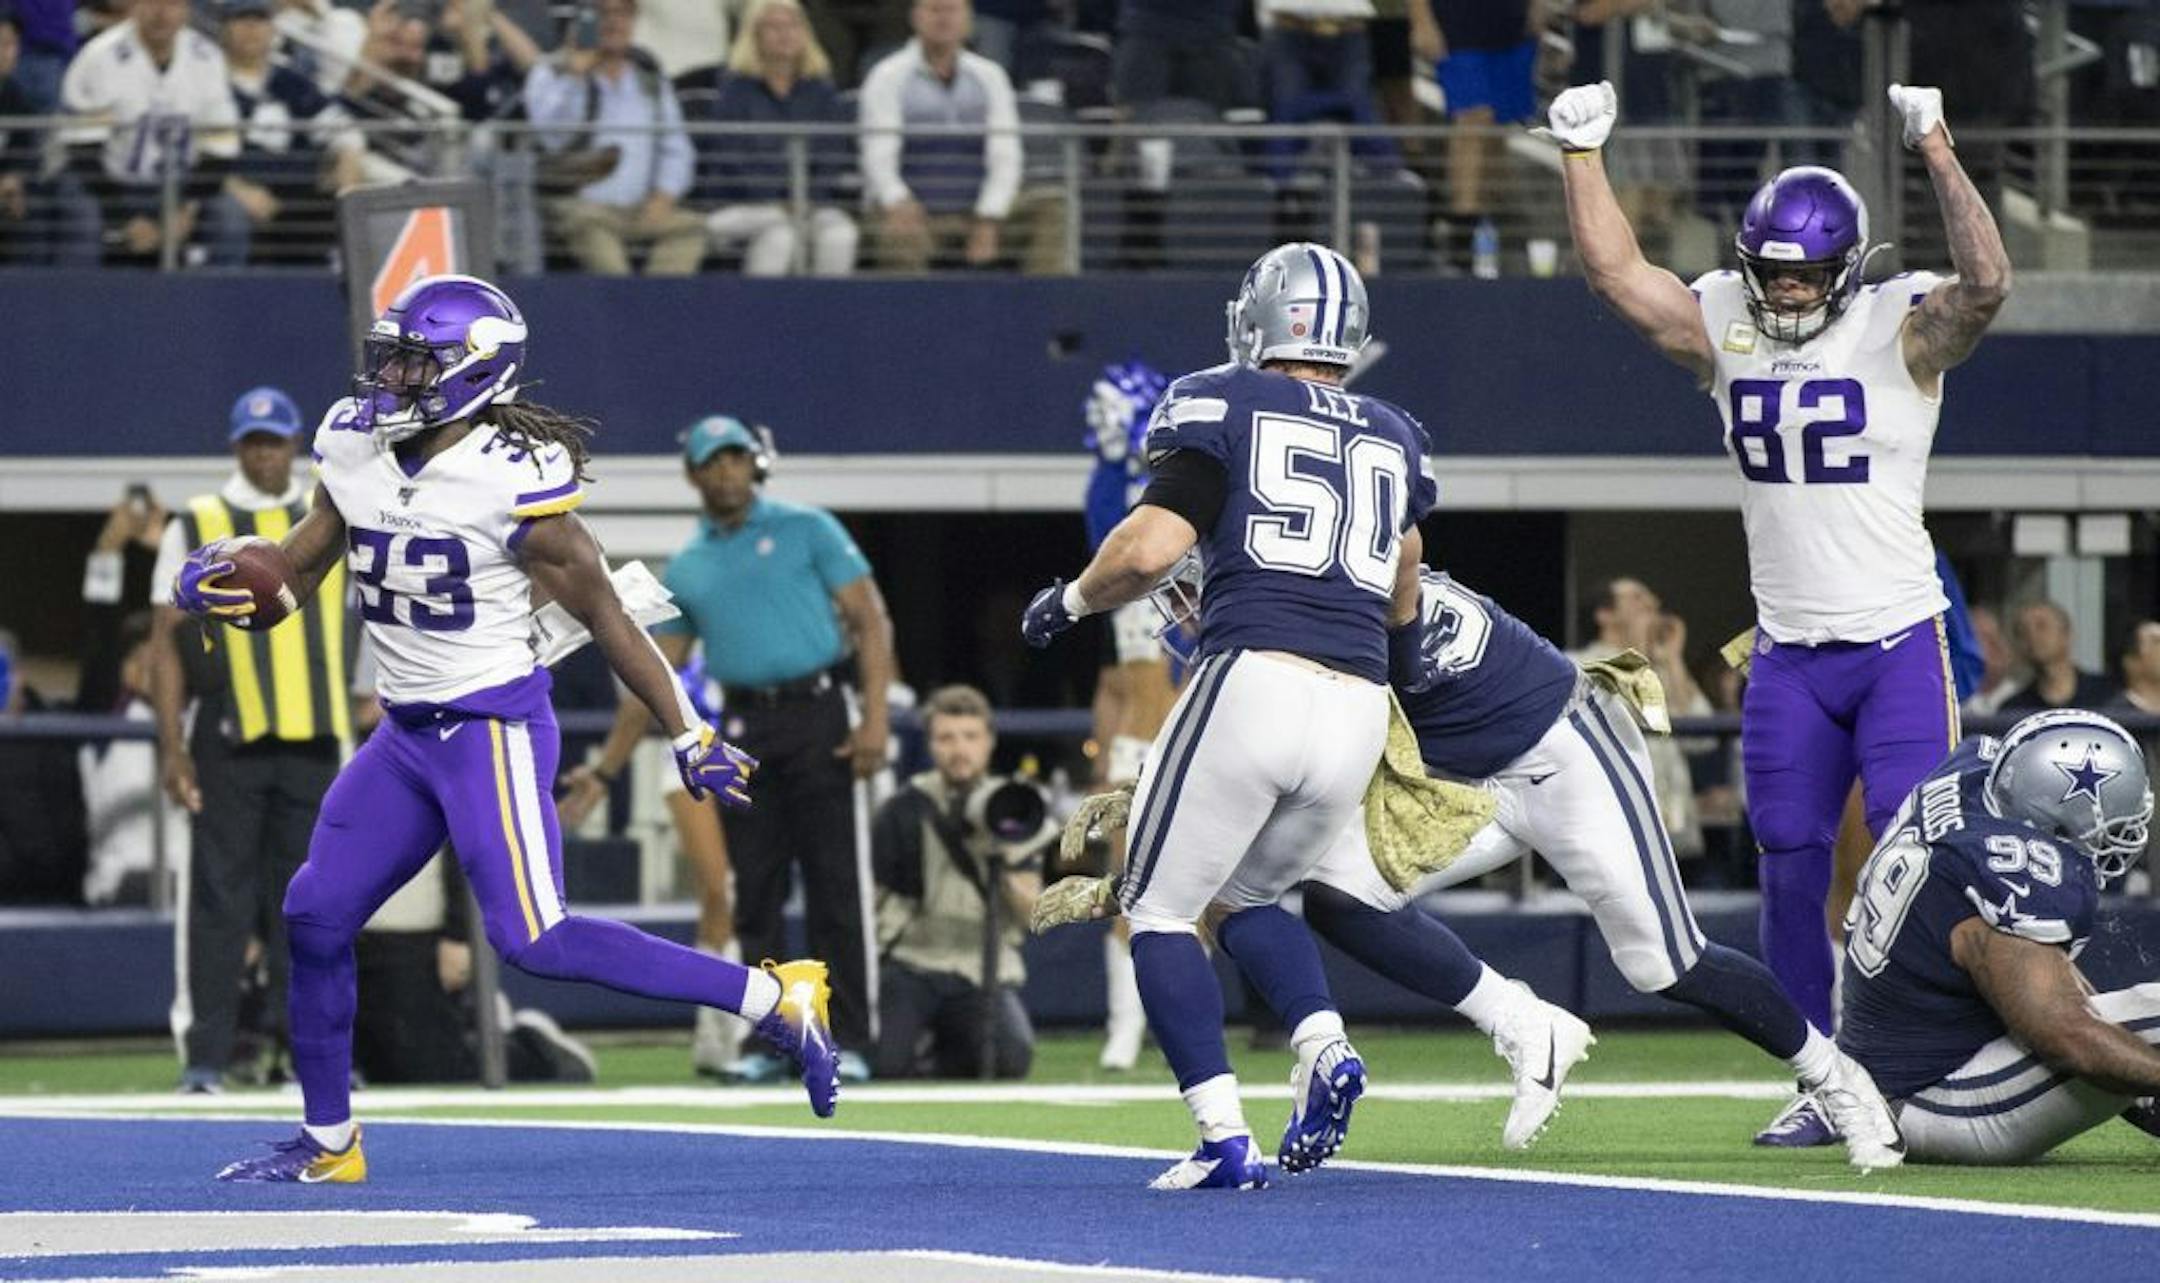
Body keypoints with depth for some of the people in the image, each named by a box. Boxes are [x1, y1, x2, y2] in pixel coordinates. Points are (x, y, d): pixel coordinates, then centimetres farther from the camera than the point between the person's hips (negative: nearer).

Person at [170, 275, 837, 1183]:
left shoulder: (513, 480, -18)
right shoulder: (355, 454, 3)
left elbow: (603, 617, -11)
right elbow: (290, 577, 12)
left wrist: (689, 738, -7)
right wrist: (216, 582, -11)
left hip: (494, 726, -8)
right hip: (406, 732, 8)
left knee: (532, 940, -16)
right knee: (316, 915, 6)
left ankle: (774, 1001, -9)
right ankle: (327, 1142, 21)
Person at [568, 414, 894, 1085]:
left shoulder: (806, 530, 5)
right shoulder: (686, 569, 16)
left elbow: (871, 620, 0)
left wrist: (875, 715, -12)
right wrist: (606, 768, 12)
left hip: (818, 719, -4)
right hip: (744, 729, 4)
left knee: (834, 888, -5)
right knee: (755, 893, 2)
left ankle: (846, 1041, -3)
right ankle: (768, 1042, 7)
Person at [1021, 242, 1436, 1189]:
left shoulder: (1225, 408, 4)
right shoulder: (1393, 439, 20)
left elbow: (1150, 549, -6)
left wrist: (1071, 600, 12)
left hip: (1251, 678, -5)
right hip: (1358, 710, 5)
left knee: (1160, 909, 7)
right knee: (1248, 897, 25)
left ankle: (1225, 1139, -7)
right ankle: (1325, 1048, -2)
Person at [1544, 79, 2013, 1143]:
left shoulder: (1902, 331, -8)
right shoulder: (1723, 328, 4)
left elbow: (1985, 284, -26)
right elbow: (1616, 274, -2)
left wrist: (1938, 154, -28)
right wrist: (1582, 155, -8)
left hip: (1899, 643, -4)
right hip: (1788, 652, 4)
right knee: (1792, 867, 4)